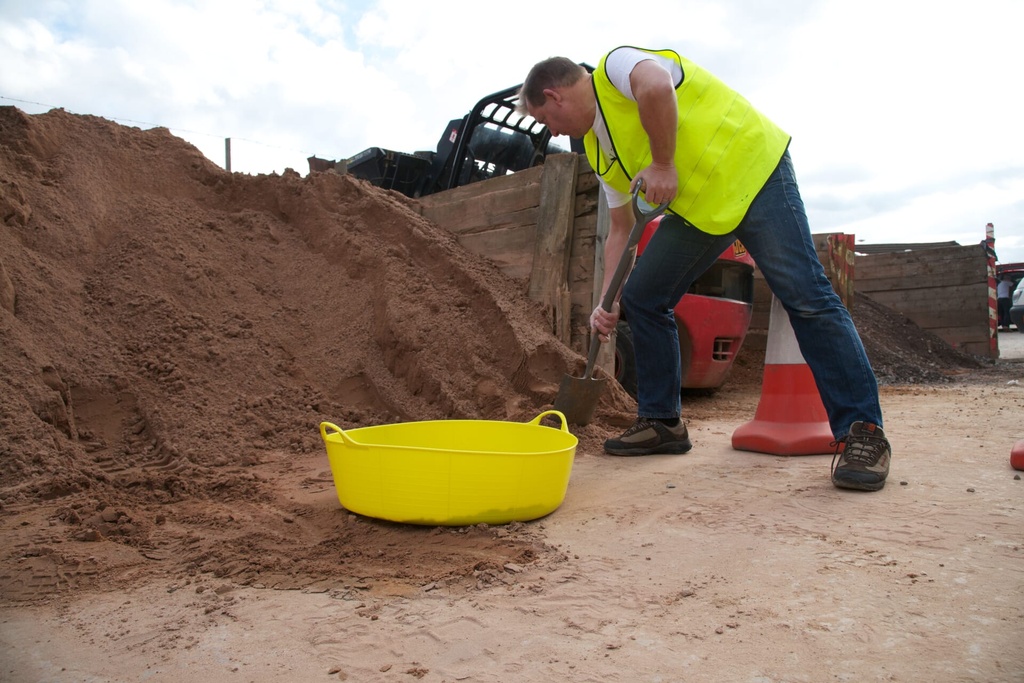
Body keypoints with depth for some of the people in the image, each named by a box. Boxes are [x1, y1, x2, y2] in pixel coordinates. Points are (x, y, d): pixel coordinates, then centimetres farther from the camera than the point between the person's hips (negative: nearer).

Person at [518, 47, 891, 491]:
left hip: (750, 170, -8)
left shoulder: (615, 64, -7)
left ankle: (861, 431, -10)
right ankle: (661, 422, 11)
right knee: (640, 299, 2)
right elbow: (620, 229, 14)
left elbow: (657, 88, -32)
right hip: (695, 208, 8)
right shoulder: (598, 149, 15)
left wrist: (662, 164, -21)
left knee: (805, 296, -16)